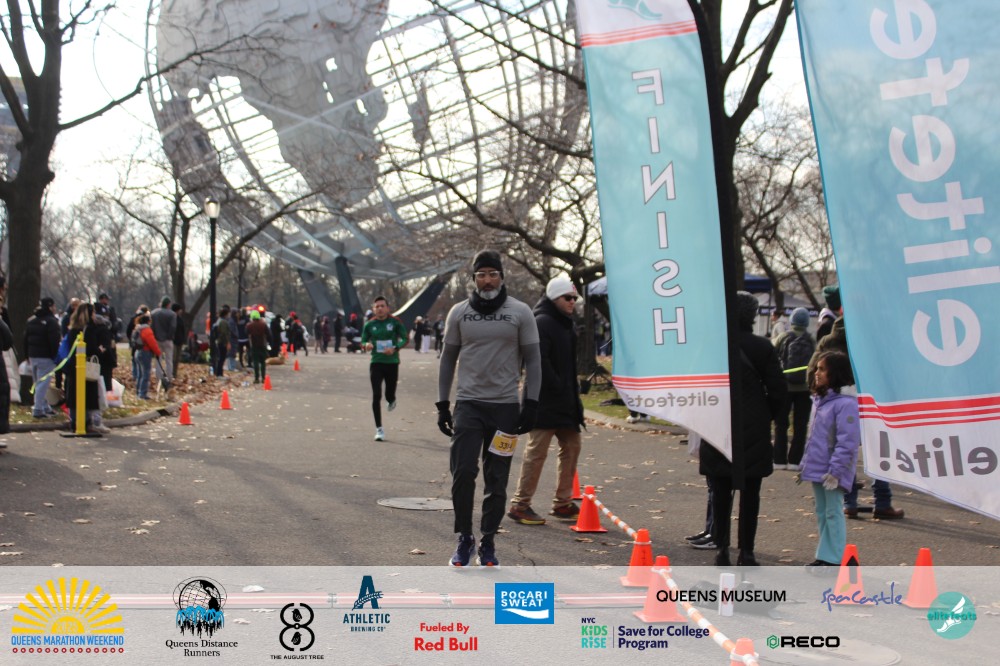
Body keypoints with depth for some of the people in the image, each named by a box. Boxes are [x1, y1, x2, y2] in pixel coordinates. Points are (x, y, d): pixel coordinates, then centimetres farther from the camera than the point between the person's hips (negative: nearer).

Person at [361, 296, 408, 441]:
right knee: (376, 396, -7)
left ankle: (392, 400, 49)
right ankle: (379, 429, 1)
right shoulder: (369, 324, 1)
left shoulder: (395, 322, -4)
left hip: (392, 363, -1)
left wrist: (395, 348, -18)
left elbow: (404, 339, 0)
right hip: (376, 363, 1)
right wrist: (366, 345, -15)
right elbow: (363, 341, 9)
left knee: (390, 395, 7)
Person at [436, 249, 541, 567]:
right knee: (463, 472, -9)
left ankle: (488, 542, 17)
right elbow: (448, 359, 10)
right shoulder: (459, 312, 5)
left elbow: (532, 359, 2)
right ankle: (464, 538, 8)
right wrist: (442, 404, 6)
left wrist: (531, 404, -6)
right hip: (468, 404, 1)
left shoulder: (520, 312, 1)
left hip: (505, 406, 0)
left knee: (496, 480, 5)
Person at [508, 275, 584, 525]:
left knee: (571, 447, 12)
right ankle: (520, 505, 1)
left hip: (565, 401, 10)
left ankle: (563, 503, 21)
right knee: (536, 451, -6)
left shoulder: (566, 324, 17)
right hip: (545, 401, -10)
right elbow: (539, 361, -24)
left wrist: (573, 389, 14)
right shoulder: (542, 322, -15)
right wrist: (558, 387, -19)